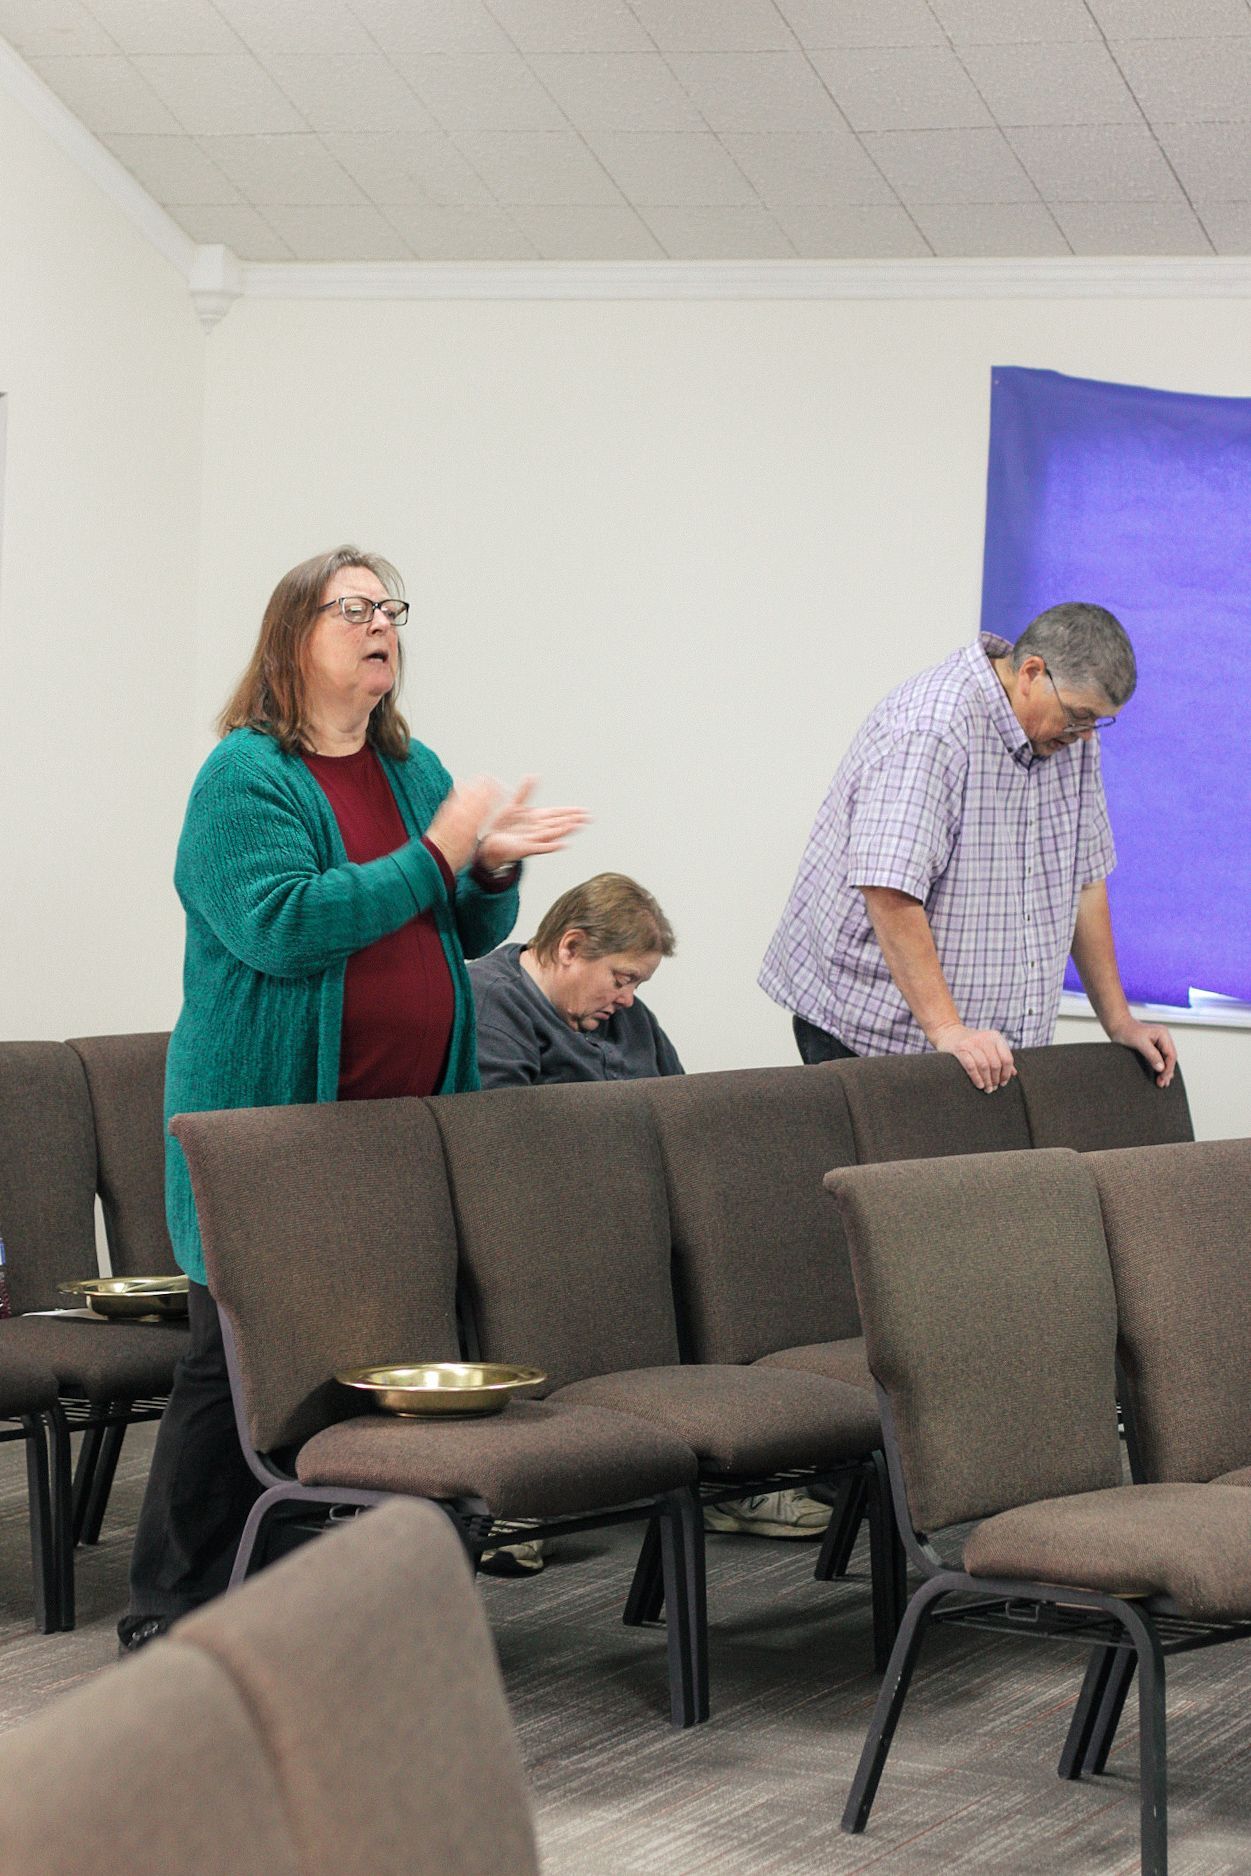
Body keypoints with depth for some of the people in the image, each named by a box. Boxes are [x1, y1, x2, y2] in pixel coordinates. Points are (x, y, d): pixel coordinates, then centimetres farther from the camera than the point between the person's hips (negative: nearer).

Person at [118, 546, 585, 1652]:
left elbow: (470, 937, 19)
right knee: (237, 1362, -3)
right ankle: (173, 1612, 4)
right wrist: (435, 855, -18)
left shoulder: (415, 770, 15)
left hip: (404, 1123, 6)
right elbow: (279, 926, -21)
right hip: (271, 1120, -6)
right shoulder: (244, 776, -8)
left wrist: (495, 868, -3)